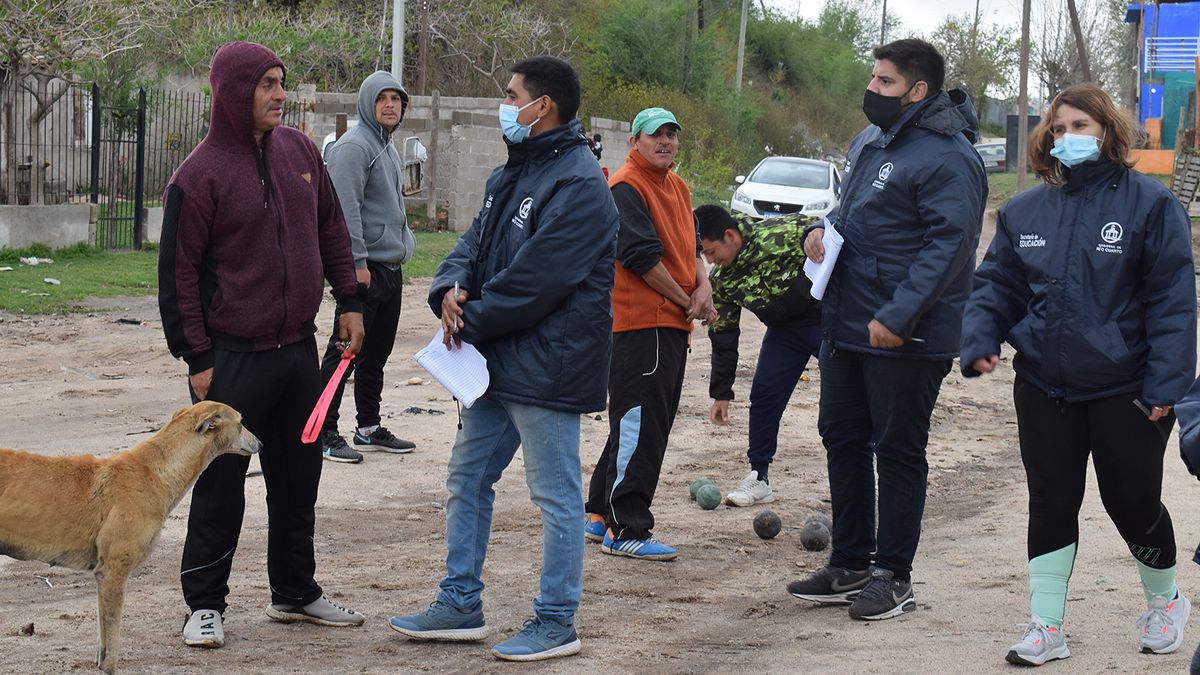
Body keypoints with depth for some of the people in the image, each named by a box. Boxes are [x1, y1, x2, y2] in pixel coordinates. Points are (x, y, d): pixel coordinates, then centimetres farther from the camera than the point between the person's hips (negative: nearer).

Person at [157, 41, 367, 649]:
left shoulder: (300, 151, 6)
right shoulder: (201, 173, -12)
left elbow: (331, 230, 16)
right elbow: (178, 271, -10)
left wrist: (350, 302, 9)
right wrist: (197, 357, -11)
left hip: (298, 348, 6)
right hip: (232, 357, -6)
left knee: (298, 475, 14)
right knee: (221, 482, -1)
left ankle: (295, 593, 27)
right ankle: (205, 605, 10)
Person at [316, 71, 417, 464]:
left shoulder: (388, 148, 19)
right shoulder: (354, 146, -13)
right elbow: (346, 208, -21)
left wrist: (404, 244, 23)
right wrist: (357, 262, -24)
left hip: (391, 266, 10)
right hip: (365, 267, -10)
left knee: (376, 352, 16)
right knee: (345, 351, -8)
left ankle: (369, 426, 25)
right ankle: (324, 433, -5)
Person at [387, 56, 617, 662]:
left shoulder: (578, 186, -19)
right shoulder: (512, 173, 14)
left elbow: (534, 281, -23)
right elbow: (475, 242, 13)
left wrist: (472, 321, -13)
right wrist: (451, 289, -9)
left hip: (546, 371, -10)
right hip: (496, 362, 10)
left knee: (556, 496, 0)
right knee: (466, 481, 16)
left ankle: (556, 623, 9)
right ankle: (460, 605, 26)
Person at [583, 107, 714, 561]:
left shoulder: (677, 187, 17)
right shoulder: (626, 188, -12)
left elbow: (689, 246, 19)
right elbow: (643, 256, -18)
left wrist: (702, 284, -2)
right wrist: (688, 302, -12)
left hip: (673, 326, 10)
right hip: (641, 323, -10)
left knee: (650, 424, 15)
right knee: (640, 426, -10)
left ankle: (600, 515, 25)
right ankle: (625, 531, -7)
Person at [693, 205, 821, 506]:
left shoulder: (783, 234, -30)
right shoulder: (721, 278, -9)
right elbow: (723, 335, 1)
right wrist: (721, 392, 3)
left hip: (827, 319, -5)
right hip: (785, 329, 5)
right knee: (764, 396, -4)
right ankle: (759, 478, 8)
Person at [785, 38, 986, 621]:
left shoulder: (947, 157, -16)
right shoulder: (868, 142, 14)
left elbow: (948, 245, -22)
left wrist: (897, 317, -27)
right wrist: (822, 230, 5)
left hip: (904, 337, -9)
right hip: (845, 327, 9)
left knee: (898, 452, 1)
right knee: (842, 439, 14)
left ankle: (893, 577, 10)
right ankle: (850, 565, 26)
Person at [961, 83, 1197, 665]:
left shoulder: (1149, 203, -7)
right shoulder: (1024, 211, 7)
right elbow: (997, 285, 11)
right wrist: (981, 339, -8)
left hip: (1125, 391, -3)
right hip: (1044, 387, 4)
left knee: (1132, 501, 6)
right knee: (1051, 503, 6)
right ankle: (1046, 627, 13)